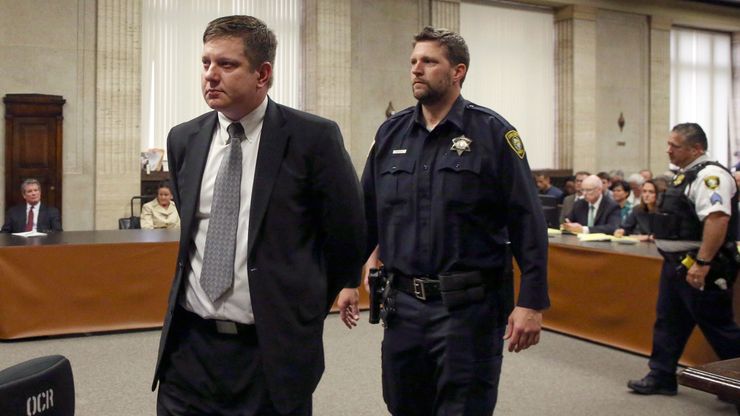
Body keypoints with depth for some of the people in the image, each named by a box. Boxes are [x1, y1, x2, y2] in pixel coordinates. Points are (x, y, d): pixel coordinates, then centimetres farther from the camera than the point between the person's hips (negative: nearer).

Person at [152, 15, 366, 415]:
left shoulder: (313, 137, -10)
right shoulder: (183, 140, 5)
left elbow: (347, 233, -2)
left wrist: (311, 306, 9)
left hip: (274, 349, -4)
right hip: (189, 344, 4)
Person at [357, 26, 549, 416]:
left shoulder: (491, 132, -6)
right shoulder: (391, 132, 6)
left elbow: (527, 222, -8)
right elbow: (366, 213, 11)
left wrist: (531, 301, -12)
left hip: (469, 305, -4)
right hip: (403, 303, 5)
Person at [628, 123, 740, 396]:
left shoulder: (710, 175, -18)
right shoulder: (685, 175, 14)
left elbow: (717, 220, -29)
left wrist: (702, 264, -31)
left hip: (699, 267, -10)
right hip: (676, 262, 10)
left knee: (717, 327, 1)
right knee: (668, 322, 15)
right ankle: (661, 377, 26)